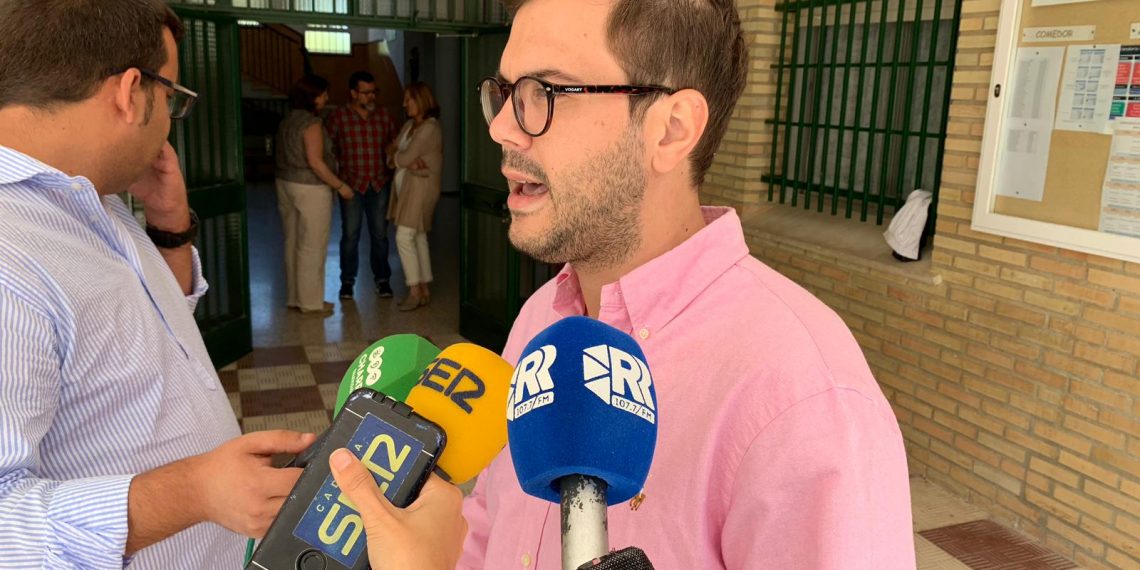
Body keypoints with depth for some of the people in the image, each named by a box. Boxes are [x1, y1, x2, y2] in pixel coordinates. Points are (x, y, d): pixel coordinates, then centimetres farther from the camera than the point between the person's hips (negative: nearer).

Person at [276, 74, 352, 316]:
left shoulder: (287, 121, 12)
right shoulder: (311, 123, -15)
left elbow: (285, 157, 16)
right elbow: (315, 161, -21)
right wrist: (340, 185, -15)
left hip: (286, 184, 9)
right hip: (310, 188, -9)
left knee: (293, 243, 13)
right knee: (312, 246, -1)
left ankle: (294, 297, 22)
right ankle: (310, 301, 5)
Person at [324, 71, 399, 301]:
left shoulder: (383, 115, 5)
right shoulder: (338, 116, -3)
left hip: (380, 184, 2)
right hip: (351, 185, -2)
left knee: (380, 234, 8)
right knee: (350, 235, 3)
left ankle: (382, 278, 21)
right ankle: (347, 281, 16)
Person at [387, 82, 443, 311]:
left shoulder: (430, 128, -14)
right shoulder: (409, 125, 14)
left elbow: (404, 158, -18)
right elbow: (393, 157, 6)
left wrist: (396, 156, 3)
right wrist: (408, 162, -13)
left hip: (421, 186, -9)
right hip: (406, 186, 9)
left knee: (404, 237, -13)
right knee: (418, 237, 10)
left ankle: (415, 291, -6)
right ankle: (424, 290, 15)